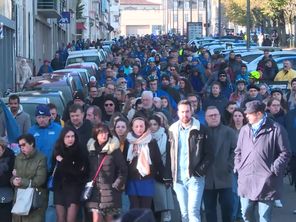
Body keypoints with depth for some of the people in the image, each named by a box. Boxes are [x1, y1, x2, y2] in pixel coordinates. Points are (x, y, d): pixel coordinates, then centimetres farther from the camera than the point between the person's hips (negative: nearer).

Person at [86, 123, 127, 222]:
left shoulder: (114, 149, -5)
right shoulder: (91, 149, 7)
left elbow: (123, 170, -4)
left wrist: (117, 186, -8)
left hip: (109, 191, -3)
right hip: (95, 191, 3)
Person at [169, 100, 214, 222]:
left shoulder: (200, 130, -1)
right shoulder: (172, 130, 9)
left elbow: (209, 154, -2)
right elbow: (169, 154, 12)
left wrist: (199, 171, -11)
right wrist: (171, 175, 4)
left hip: (195, 177, -4)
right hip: (178, 179, 4)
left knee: (193, 211, -13)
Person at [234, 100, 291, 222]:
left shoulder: (276, 129, -4)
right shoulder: (244, 130, 14)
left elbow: (285, 153, -3)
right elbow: (238, 151, 22)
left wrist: (274, 168, -10)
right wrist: (238, 166, 8)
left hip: (266, 182, -5)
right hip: (246, 180, 5)